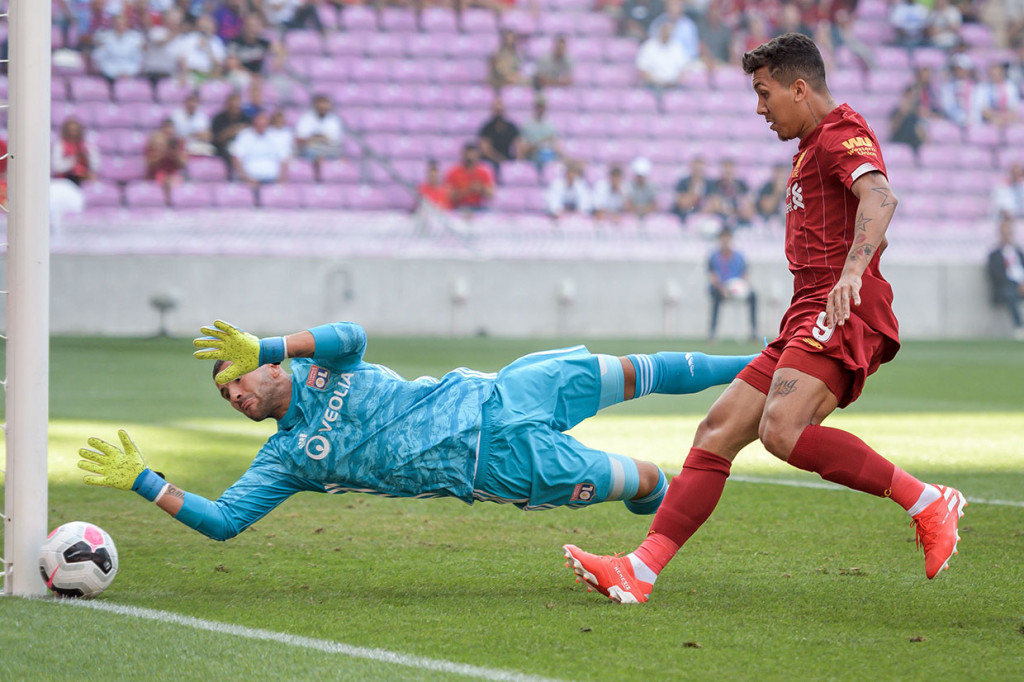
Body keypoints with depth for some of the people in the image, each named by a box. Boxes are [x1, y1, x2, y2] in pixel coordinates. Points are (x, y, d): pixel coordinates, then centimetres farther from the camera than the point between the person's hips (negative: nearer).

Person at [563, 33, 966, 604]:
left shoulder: (843, 133, -5)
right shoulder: (813, 147, 27)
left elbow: (880, 197, -27)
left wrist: (850, 273, -42)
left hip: (841, 318, -10)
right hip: (807, 321, 10)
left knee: (783, 431, -30)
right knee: (719, 432, 3)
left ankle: (928, 503, -21)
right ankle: (642, 569, 0)